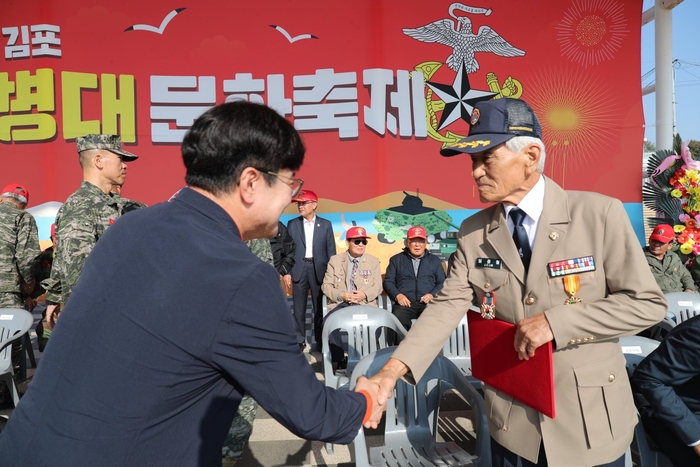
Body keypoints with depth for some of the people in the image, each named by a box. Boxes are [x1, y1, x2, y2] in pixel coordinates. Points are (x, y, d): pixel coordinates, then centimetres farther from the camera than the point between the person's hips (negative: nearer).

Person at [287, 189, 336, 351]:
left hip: (319, 269, -1)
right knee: (299, 307, 5)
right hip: (299, 269, 1)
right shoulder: (292, 224, 5)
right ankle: (300, 340, 16)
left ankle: (320, 340, 16)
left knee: (319, 307, 6)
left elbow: (331, 250, 3)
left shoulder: (325, 224, 3)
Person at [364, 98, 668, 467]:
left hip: (591, 418, -1)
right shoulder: (473, 232, -4)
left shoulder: (599, 213, -12)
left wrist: (556, 321, -22)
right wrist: (392, 370, -22)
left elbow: (648, 302, -9)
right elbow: (447, 306, -9)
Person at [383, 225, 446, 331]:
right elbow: (388, 281, 13)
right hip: (405, 304, -1)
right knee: (398, 317, -37)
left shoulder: (435, 260, 23)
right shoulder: (396, 259, 20)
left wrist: (433, 295, -6)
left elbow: (442, 282, 15)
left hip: (428, 304, 1)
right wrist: (397, 295, -7)